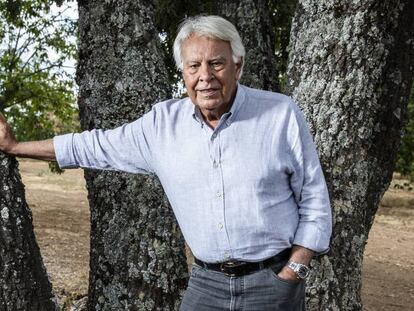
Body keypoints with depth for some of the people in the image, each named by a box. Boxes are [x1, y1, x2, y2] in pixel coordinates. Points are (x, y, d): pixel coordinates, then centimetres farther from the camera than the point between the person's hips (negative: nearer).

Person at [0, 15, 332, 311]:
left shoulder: (282, 114, -8)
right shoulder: (163, 121, 0)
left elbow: (314, 202, -3)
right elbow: (97, 147, 12)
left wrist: (291, 275, -9)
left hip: (273, 280, -2)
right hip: (206, 281, 3)